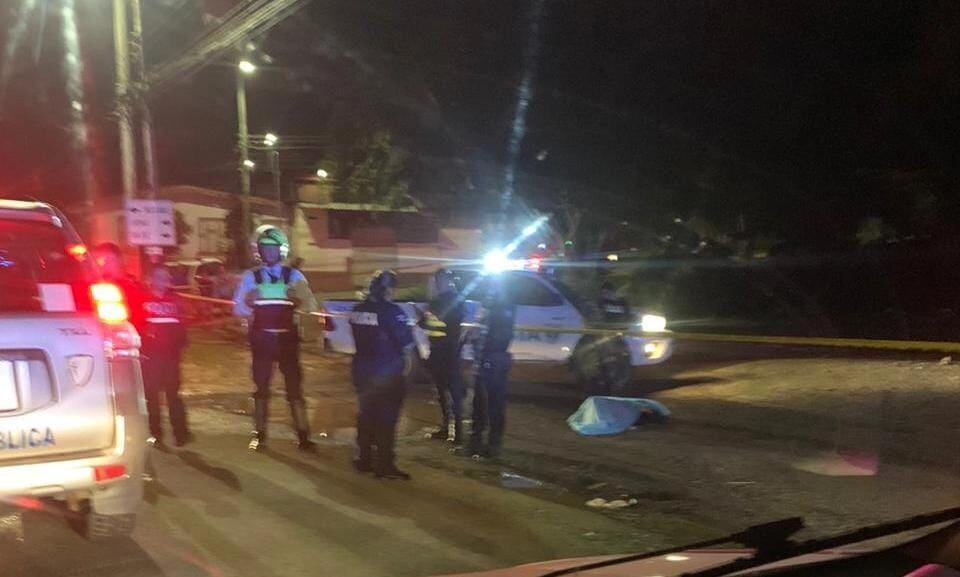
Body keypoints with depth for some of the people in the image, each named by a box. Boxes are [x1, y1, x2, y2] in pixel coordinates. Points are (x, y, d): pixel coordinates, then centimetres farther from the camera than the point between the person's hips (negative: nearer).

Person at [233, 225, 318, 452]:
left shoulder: (294, 276, 3)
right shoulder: (250, 277, 3)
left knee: (294, 386, 1)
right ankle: (259, 434, 18)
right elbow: (238, 308, -1)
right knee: (261, 386, 8)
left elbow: (311, 307, -1)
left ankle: (303, 434, 8)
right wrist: (248, 305, -22)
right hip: (261, 338, 0)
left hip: (287, 338, 0)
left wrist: (301, 300, -22)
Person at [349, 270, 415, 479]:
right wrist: (408, 362, 3)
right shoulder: (392, 311, -17)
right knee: (386, 419, 0)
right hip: (389, 373, -6)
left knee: (366, 415, 17)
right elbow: (406, 344, -13)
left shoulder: (358, 310, 3)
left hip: (363, 371, 7)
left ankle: (364, 460, 25)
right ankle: (384, 465, 3)